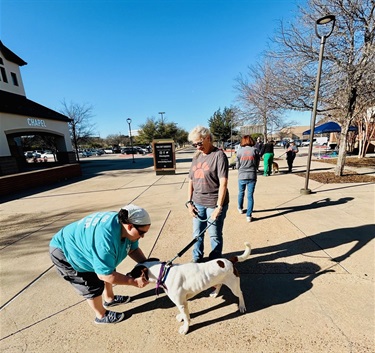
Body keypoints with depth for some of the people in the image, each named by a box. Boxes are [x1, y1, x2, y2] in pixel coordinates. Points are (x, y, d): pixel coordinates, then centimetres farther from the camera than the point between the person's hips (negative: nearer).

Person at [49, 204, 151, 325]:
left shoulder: (123, 225, -18)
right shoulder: (106, 239, -43)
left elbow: (133, 249, -4)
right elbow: (105, 275, -33)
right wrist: (134, 281, -25)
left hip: (82, 246, 8)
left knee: (109, 271, 16)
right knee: (93, 286, -1)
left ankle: (109, 299, 40)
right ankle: (102, 316, 26)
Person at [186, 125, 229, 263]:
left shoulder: (219, 155, -11)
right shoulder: (196, 157, 9)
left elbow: (223, 183, -16)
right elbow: (191, 181, 12)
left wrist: (219, 206, -18)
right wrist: (189, 202, 8)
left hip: (214, 203, -6)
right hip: (198, 203, 6)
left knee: (215, 235, 10)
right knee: (197, 233, 18)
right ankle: (197, 258, 40)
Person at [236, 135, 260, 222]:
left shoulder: (240, 151, -5)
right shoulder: (255, 150, -3)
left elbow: (237, 166, 0)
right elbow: (257, 165, 2)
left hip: (242, 176, 0)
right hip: (252, 176, 0)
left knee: (241, 193, 21)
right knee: (250, 196, 7)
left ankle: (240, 208, 41)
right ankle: (249, 215, 8)